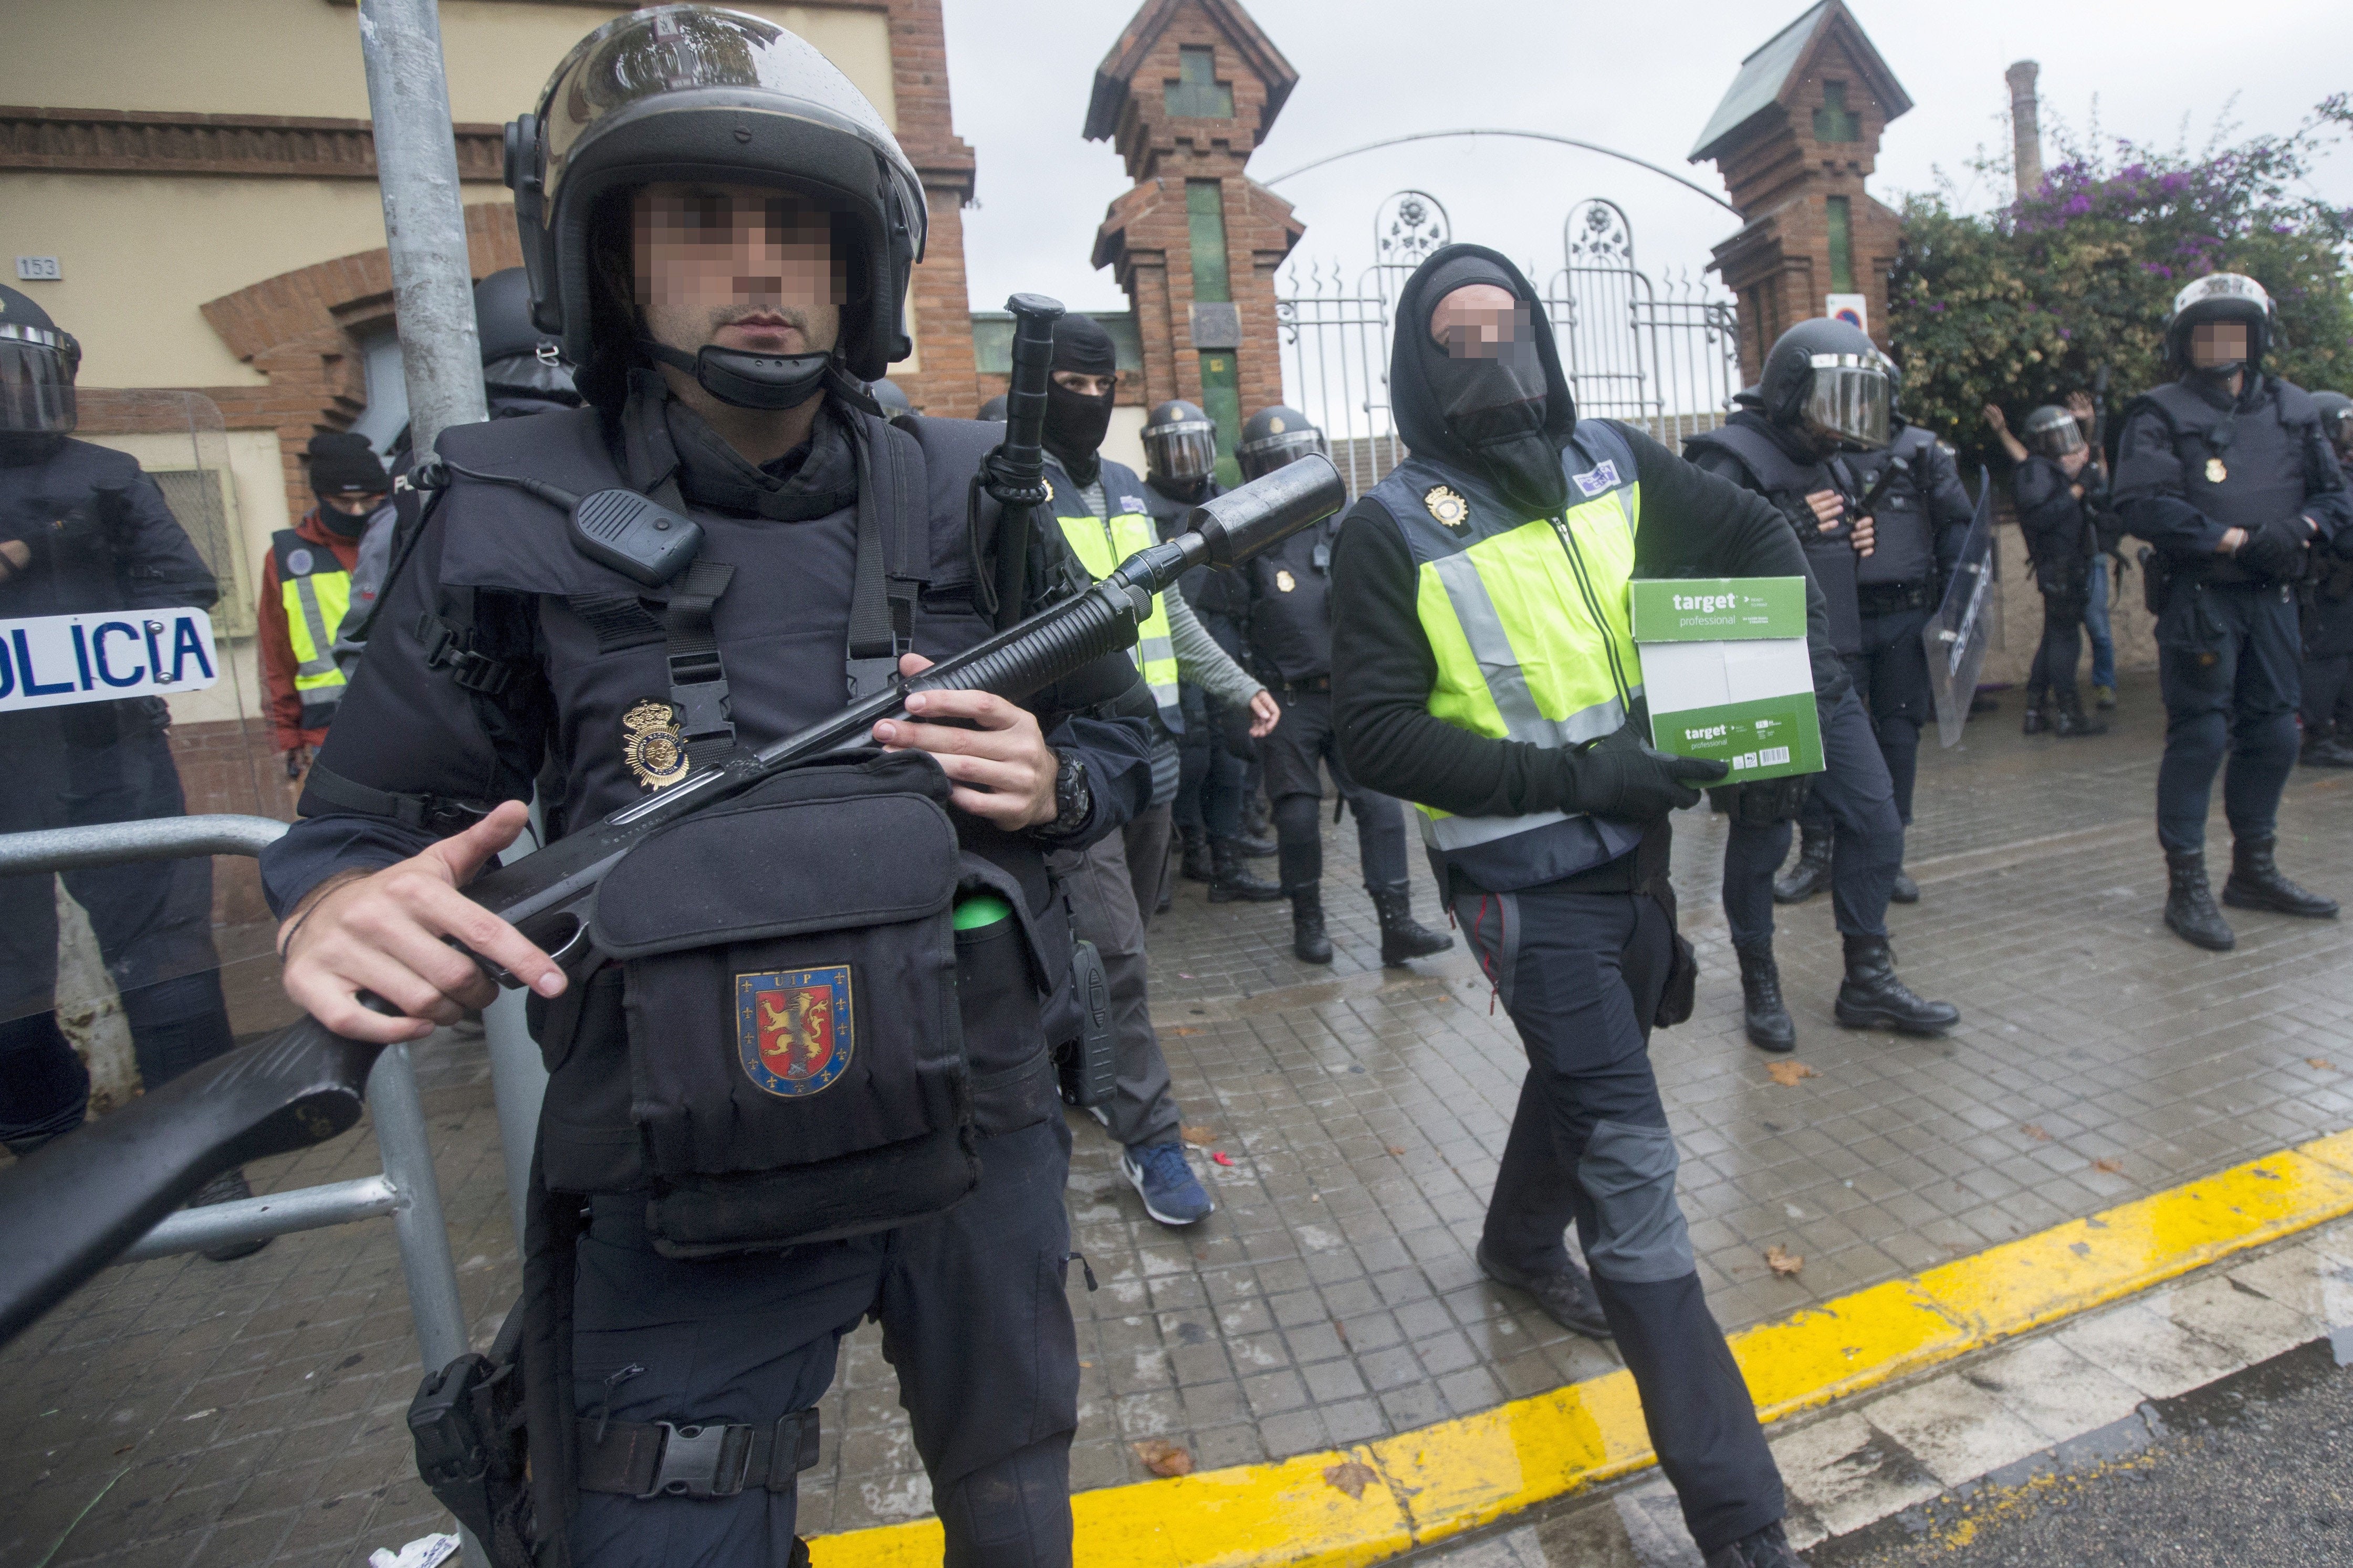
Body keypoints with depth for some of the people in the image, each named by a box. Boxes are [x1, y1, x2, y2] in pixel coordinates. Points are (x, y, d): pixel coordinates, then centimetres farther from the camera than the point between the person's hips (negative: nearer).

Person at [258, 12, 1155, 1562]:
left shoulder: (968, 498, -3)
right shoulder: (512, 524, -7)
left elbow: (1123, 744, 7)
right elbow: (360, 819, 1)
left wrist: (1054, 782, -15)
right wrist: (337, 907, -21)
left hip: (984, 1150, 3)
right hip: (682, 1214, -1)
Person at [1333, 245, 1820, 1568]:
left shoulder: (1617, 463, 2)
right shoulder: (1395, 529, -13)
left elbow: (1756, 532, 16)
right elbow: (1378, 733, -17)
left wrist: (1806, 645, -3)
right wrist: (1570, 775, -25)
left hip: (1635, 850, 7)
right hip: (1526, 884, -6)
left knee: (1586, 1072, 26)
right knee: (1631, 1166, -6)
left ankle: (1521, 1241, 55)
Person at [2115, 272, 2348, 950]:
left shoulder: (2294, 408, 14)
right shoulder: (2162, 414, -4)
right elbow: (2143, 506, -16)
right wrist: (2237, 539, -18)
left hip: (2272, 596, 6)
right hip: (2198, 599, -6)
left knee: (2272, 735, 10)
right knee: (2199, 737, -7)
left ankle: (2254, 869, 25)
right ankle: (2187, 888, 1)